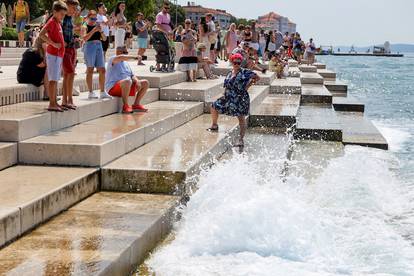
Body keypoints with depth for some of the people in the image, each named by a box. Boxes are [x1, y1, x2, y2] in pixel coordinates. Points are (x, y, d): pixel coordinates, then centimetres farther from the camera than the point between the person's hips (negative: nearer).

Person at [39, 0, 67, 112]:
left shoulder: (58, 23, 15)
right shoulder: (52, 22, -12)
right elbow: (41, 34, -23)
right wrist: (53, 44, -24)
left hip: (59, 54, 9)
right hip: (53, 54, -9)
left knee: (56, 79, 12)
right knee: (53, 79, -8)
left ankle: (54, 103, 17)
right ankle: (52, 104, -7)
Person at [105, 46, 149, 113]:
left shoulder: (126, 63, 23)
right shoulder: (112, 60, -3)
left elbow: (132, 75, 17)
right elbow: (120, 57, -27)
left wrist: (137, 81, -5)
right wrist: (134, 57, -30)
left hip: (127, 87, 9)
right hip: (113, 88, -9)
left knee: (145, 83, 4)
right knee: (127, 81, -38)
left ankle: (136, 104, -3)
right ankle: (125, 106, -29)